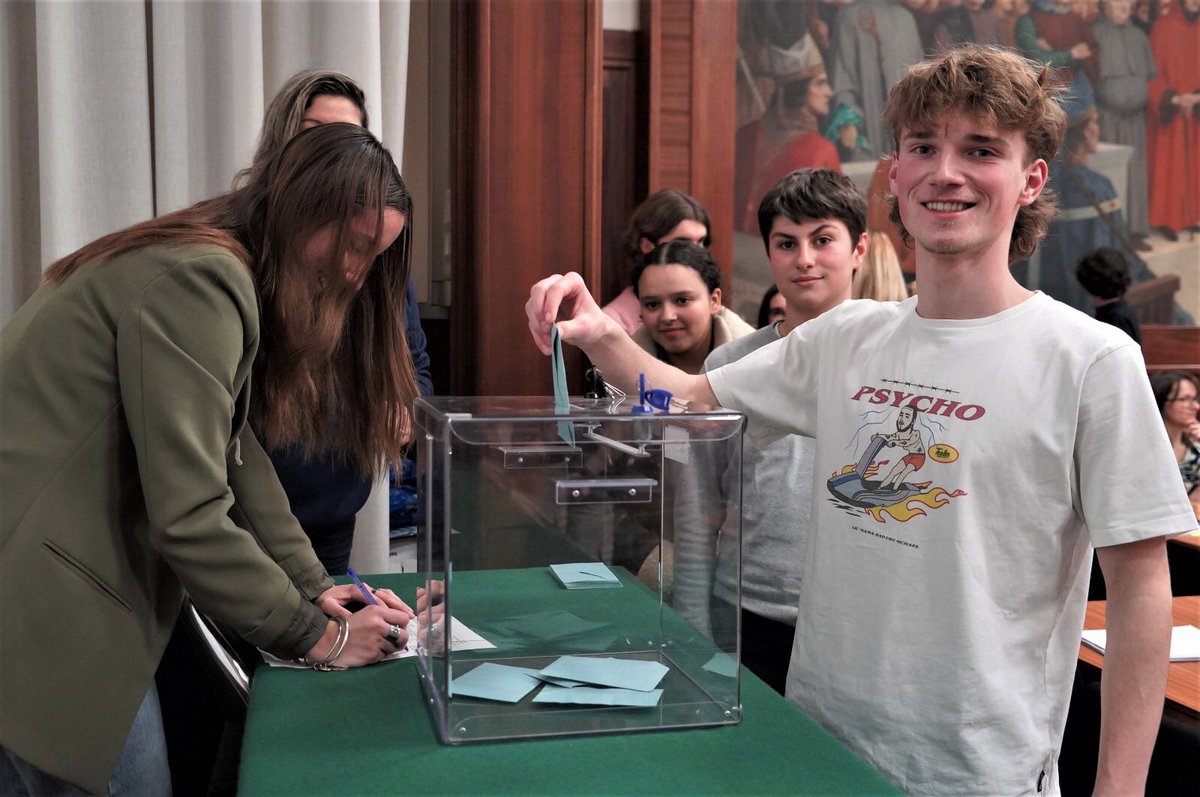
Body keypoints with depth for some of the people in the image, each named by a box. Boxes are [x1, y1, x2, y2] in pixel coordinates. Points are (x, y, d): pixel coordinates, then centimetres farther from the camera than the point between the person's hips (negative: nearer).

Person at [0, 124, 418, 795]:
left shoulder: (214, 273, 13)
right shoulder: (198, 282, -20)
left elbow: (235, 458, 14)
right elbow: (188, 516, -24)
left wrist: (314, 585, 9)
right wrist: (316, 635, -14)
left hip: (70, 576, 10)